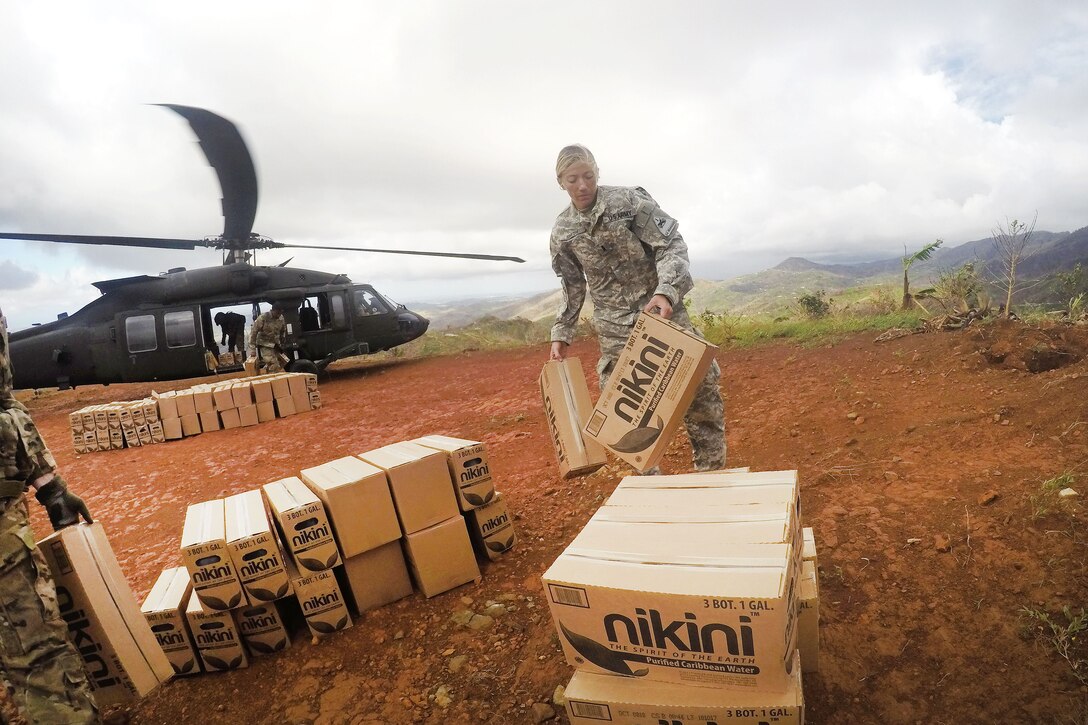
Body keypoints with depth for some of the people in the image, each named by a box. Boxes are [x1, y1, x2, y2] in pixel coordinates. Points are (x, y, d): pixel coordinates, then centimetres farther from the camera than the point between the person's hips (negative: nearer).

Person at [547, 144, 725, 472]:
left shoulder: (630, 200, -10)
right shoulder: (562, 232, 0)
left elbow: (672, 244, -13)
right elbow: (573, 287, 11)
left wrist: (666, 291, -30)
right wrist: (561, 334, 10)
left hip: (660, 307, -2)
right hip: (615, 326, 2)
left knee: (700, 382, -2)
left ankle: (712, 470, 17)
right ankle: (646, 474, 23)